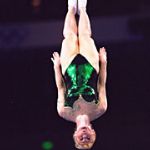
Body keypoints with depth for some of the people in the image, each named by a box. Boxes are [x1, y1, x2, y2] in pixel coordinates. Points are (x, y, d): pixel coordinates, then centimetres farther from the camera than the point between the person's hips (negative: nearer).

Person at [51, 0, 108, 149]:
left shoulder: (66, 113, -30)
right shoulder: (99, 111, -30)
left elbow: (61, 88, -16)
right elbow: (102, 86, -16)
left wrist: (56, 66, -4)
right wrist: (103, 62, -5)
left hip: (70, 66, 0)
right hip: (89, 65, 0)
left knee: (70, 36, 14)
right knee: (85, 35, 14)